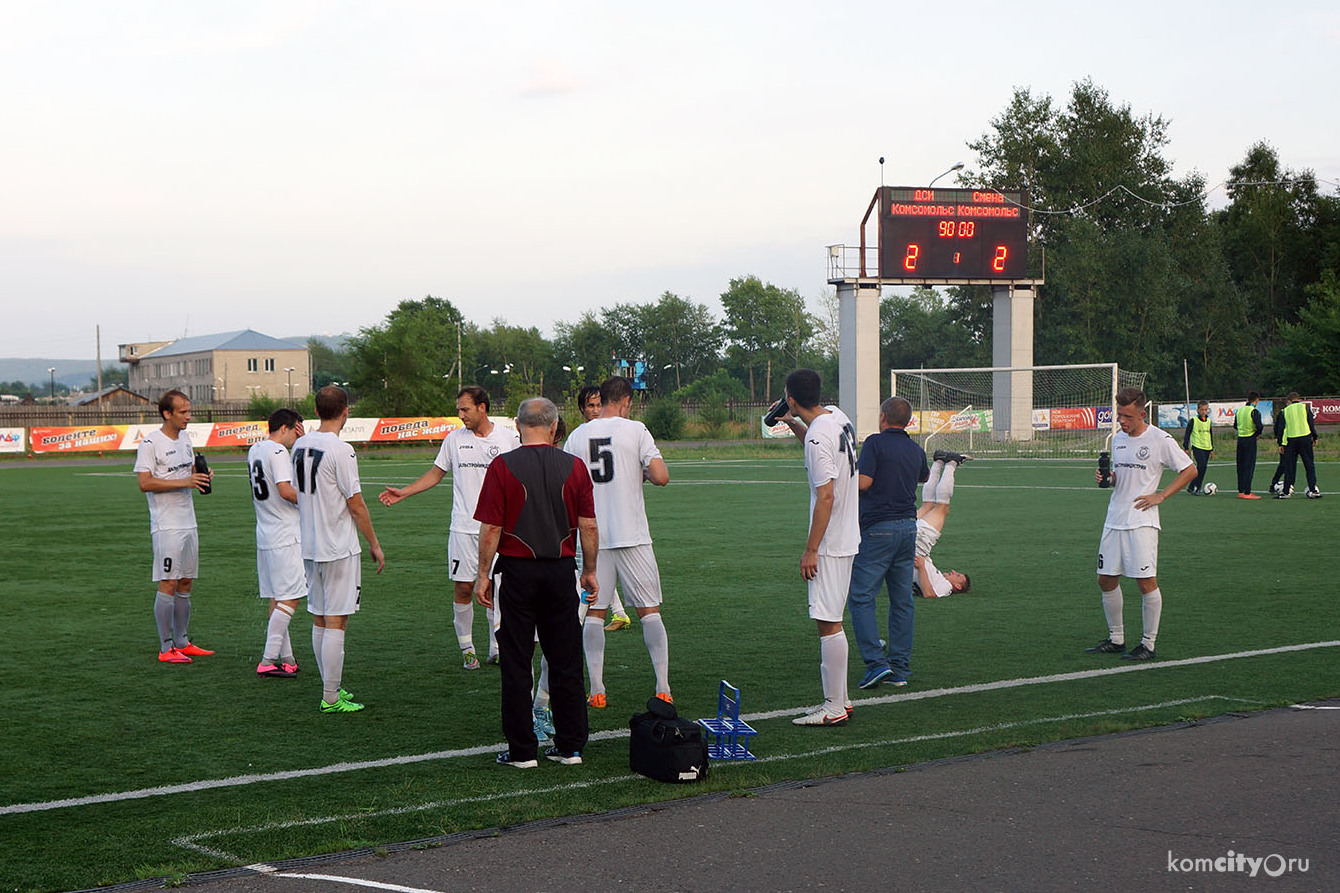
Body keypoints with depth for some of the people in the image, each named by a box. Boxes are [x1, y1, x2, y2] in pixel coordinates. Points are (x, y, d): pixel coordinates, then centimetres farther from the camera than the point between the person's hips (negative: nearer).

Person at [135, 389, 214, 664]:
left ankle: (182, 643, 20)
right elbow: (145, 483, -18)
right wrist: (184, 482, -22)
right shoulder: (150, 443, -12)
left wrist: (203, 478, 3)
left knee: (186, 583, 12)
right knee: (168, 584, -7)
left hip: (188, 522, 8)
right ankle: (166, 648, -3)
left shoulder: (185, 438, 13)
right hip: (166, 525, -8)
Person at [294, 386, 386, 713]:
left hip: (308, 547, 8)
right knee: (336, 622, -4)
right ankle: (331, 698, -2)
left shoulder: (299, 445, 7)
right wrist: (375, 544, -4)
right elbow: (356, 505, -14)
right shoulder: (340, 450, -17)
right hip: (339, 549, -8)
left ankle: (331, 688, 24)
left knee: (320, 621, 14)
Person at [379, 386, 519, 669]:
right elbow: (435, 473, 14)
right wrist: (403, 492, 6)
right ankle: (466, 648, 13)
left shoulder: (508, 438, 1)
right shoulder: (454, 439, 5)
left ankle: (497, 648, 14)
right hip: (464, 527, 1)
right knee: (463, 588, -1)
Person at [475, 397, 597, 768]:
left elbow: (490, 529, -8)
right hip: (561, 571, 2)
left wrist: (483, 575, 1)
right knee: (566, 663, 10)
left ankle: (522, 750, 6)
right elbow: (588, 526, 2)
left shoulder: (502, 467, -7)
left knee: (517, 665, 4)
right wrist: (590, 571, 13)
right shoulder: (575, 467, 0)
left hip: (518, 572, -2)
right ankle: (570, 745, 14)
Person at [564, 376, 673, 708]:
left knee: (594, 613, 9)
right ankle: (663, 689, 2)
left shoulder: (577, 436, 4)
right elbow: (661, 477, -12)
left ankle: (596, 691, 5)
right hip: (632, 537, -2)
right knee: (649, 610, 5)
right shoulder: (635, 431, -5)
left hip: (593, 539, 2)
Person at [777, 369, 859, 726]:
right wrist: (793, 425, 21)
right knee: (832, 621, 17)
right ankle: (840, 699, 23)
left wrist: (810, 550, -20)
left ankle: (834, 708, -1)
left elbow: (826, 497, -24)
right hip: (848, 538, 10)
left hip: (830, 543, -10)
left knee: (828, 622, -5)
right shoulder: (838, 416, 8)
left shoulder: (818, 437, -21)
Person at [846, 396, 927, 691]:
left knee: (860, 596, -3)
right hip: (908, 527, 6)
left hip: (878, 529, -6)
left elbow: (863, 483, -17)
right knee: (902, 601, 9)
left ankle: (876, 661, -13)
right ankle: (900, 668, 11)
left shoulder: (875, 443, -8)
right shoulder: (917, 451, 12)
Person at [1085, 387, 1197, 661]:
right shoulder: (1118, 439, 13)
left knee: (1146, 582, -8)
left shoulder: (1160, 439, -7)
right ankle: (1116, 638, 19)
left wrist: (1160, 496, -9)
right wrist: (1106, 477, 1)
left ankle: (1148, 644, 2)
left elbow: (1190, 470, -3)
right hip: (1114, 520, 7)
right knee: (1106, 580, 7)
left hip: (1141, 522, -7)